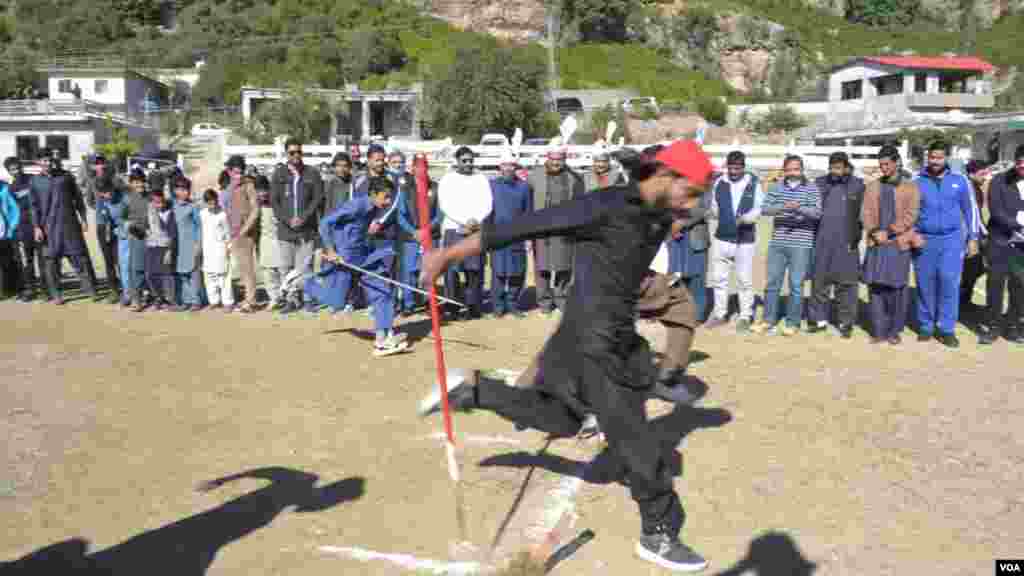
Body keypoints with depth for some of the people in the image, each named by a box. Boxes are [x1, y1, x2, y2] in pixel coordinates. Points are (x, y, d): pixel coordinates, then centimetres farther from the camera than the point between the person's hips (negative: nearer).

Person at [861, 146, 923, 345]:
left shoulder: (911, 187, 4)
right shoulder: (872, 187, 12)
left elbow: (910, 215, -5)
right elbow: (865, 213, 4)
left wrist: (889, 231, -13)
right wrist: (875, 231, -12)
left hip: (899, 244, -2)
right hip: (876, 244, 2)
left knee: (897, 288, 1)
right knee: (876, 287, 1)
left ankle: (894, 330, 13)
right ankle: (878, 330, 9)